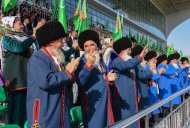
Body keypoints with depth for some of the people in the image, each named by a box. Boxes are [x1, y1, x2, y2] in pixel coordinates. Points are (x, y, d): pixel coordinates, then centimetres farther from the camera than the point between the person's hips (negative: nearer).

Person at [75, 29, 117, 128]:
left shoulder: (100, 60, 14)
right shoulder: (81, 62, -8)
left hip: (105, 100, 7)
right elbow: (80, 82, -22)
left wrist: (108, 79, 5)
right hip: (93, 103, -7)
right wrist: (88, 64, -27)